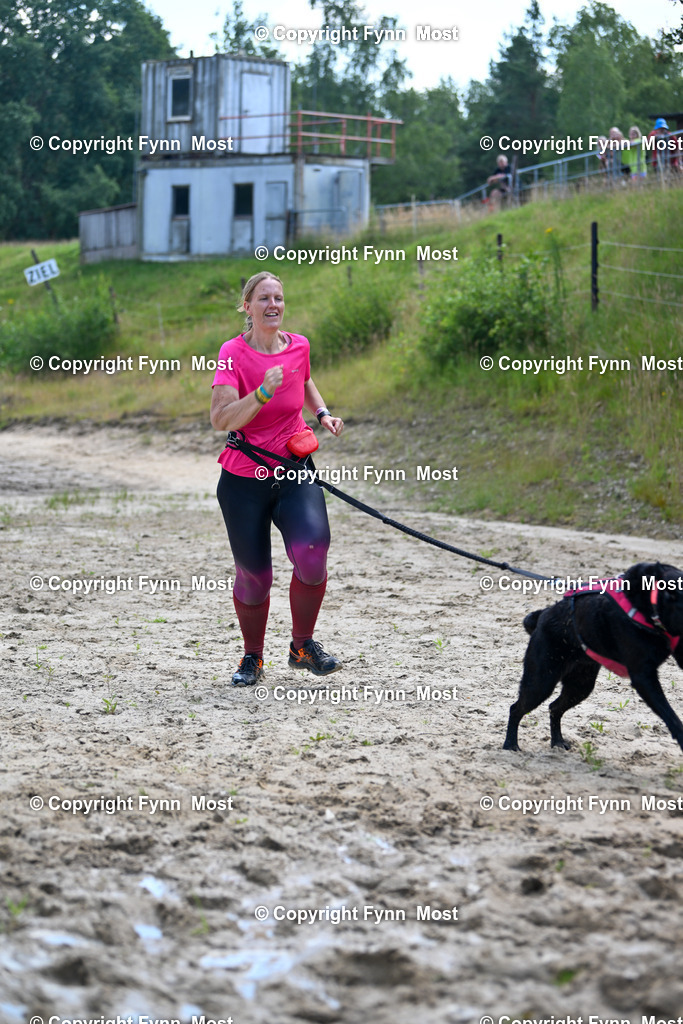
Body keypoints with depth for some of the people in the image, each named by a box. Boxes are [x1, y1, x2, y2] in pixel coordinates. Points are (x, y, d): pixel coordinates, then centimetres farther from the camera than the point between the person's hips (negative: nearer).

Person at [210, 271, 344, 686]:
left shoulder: (298, 345, 2)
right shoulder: (233, 353, -11)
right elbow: (221, 419, -23)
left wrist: (323, 413, 10)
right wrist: (262, 393, -35)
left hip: (294, 473, 2)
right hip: (244, 480, -2)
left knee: (311, 551, -20)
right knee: (254, 574, 2)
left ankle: (303, 645, 3)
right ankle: (253, 658, 28)